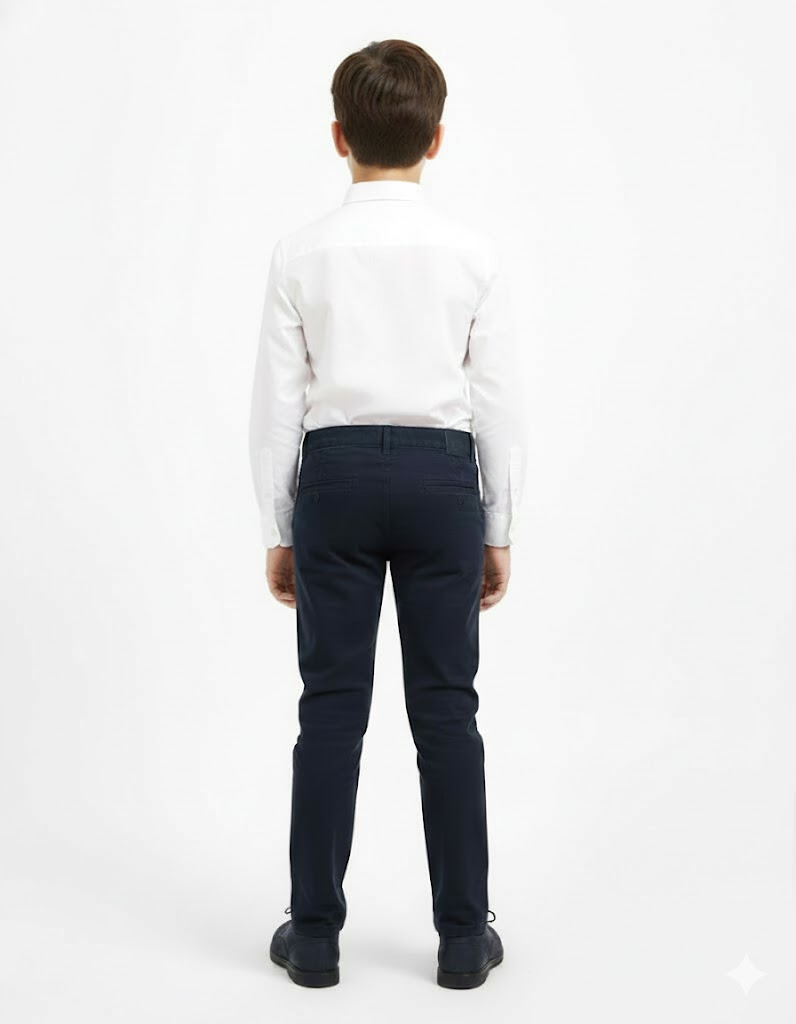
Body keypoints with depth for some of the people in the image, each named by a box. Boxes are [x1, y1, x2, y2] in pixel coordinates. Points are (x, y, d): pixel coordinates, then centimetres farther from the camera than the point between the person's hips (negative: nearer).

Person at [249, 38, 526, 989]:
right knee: (445, 707, 6)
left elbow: (277, 403, -1)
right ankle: (463, 936, 14)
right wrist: (498, 531, 8)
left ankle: (315, 933, 15)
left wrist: (279, 530, 8)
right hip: (441, 476, 0)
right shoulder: (474, 253, -1)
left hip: (335, 474, 0)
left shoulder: (302, 252, -1)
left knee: (332, 706, 6)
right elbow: (498, 403, 0)